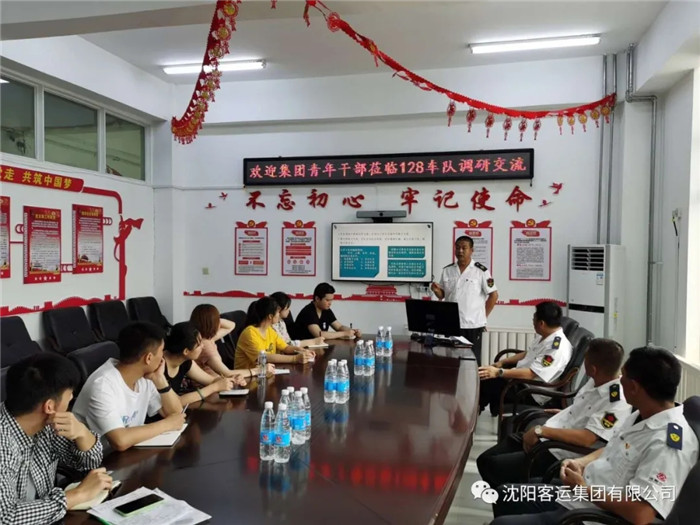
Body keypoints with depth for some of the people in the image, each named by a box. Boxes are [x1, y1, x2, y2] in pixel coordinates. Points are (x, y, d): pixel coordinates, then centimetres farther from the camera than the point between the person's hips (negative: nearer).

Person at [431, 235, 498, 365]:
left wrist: (483, 316, 0)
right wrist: (436, 290, -9)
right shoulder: (447, 270, 7)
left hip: (473, 325, -3)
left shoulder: (481, 271, -6)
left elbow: (494, 295, -1)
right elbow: (442, 296, 13)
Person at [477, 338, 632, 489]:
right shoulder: (596, 381, 4)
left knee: (491, 466, -14)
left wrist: (541, 430, -26)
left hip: (560, 455, -9)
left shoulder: (618, 403, -21)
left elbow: (586, 439, -28)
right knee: (486, 459, 5)